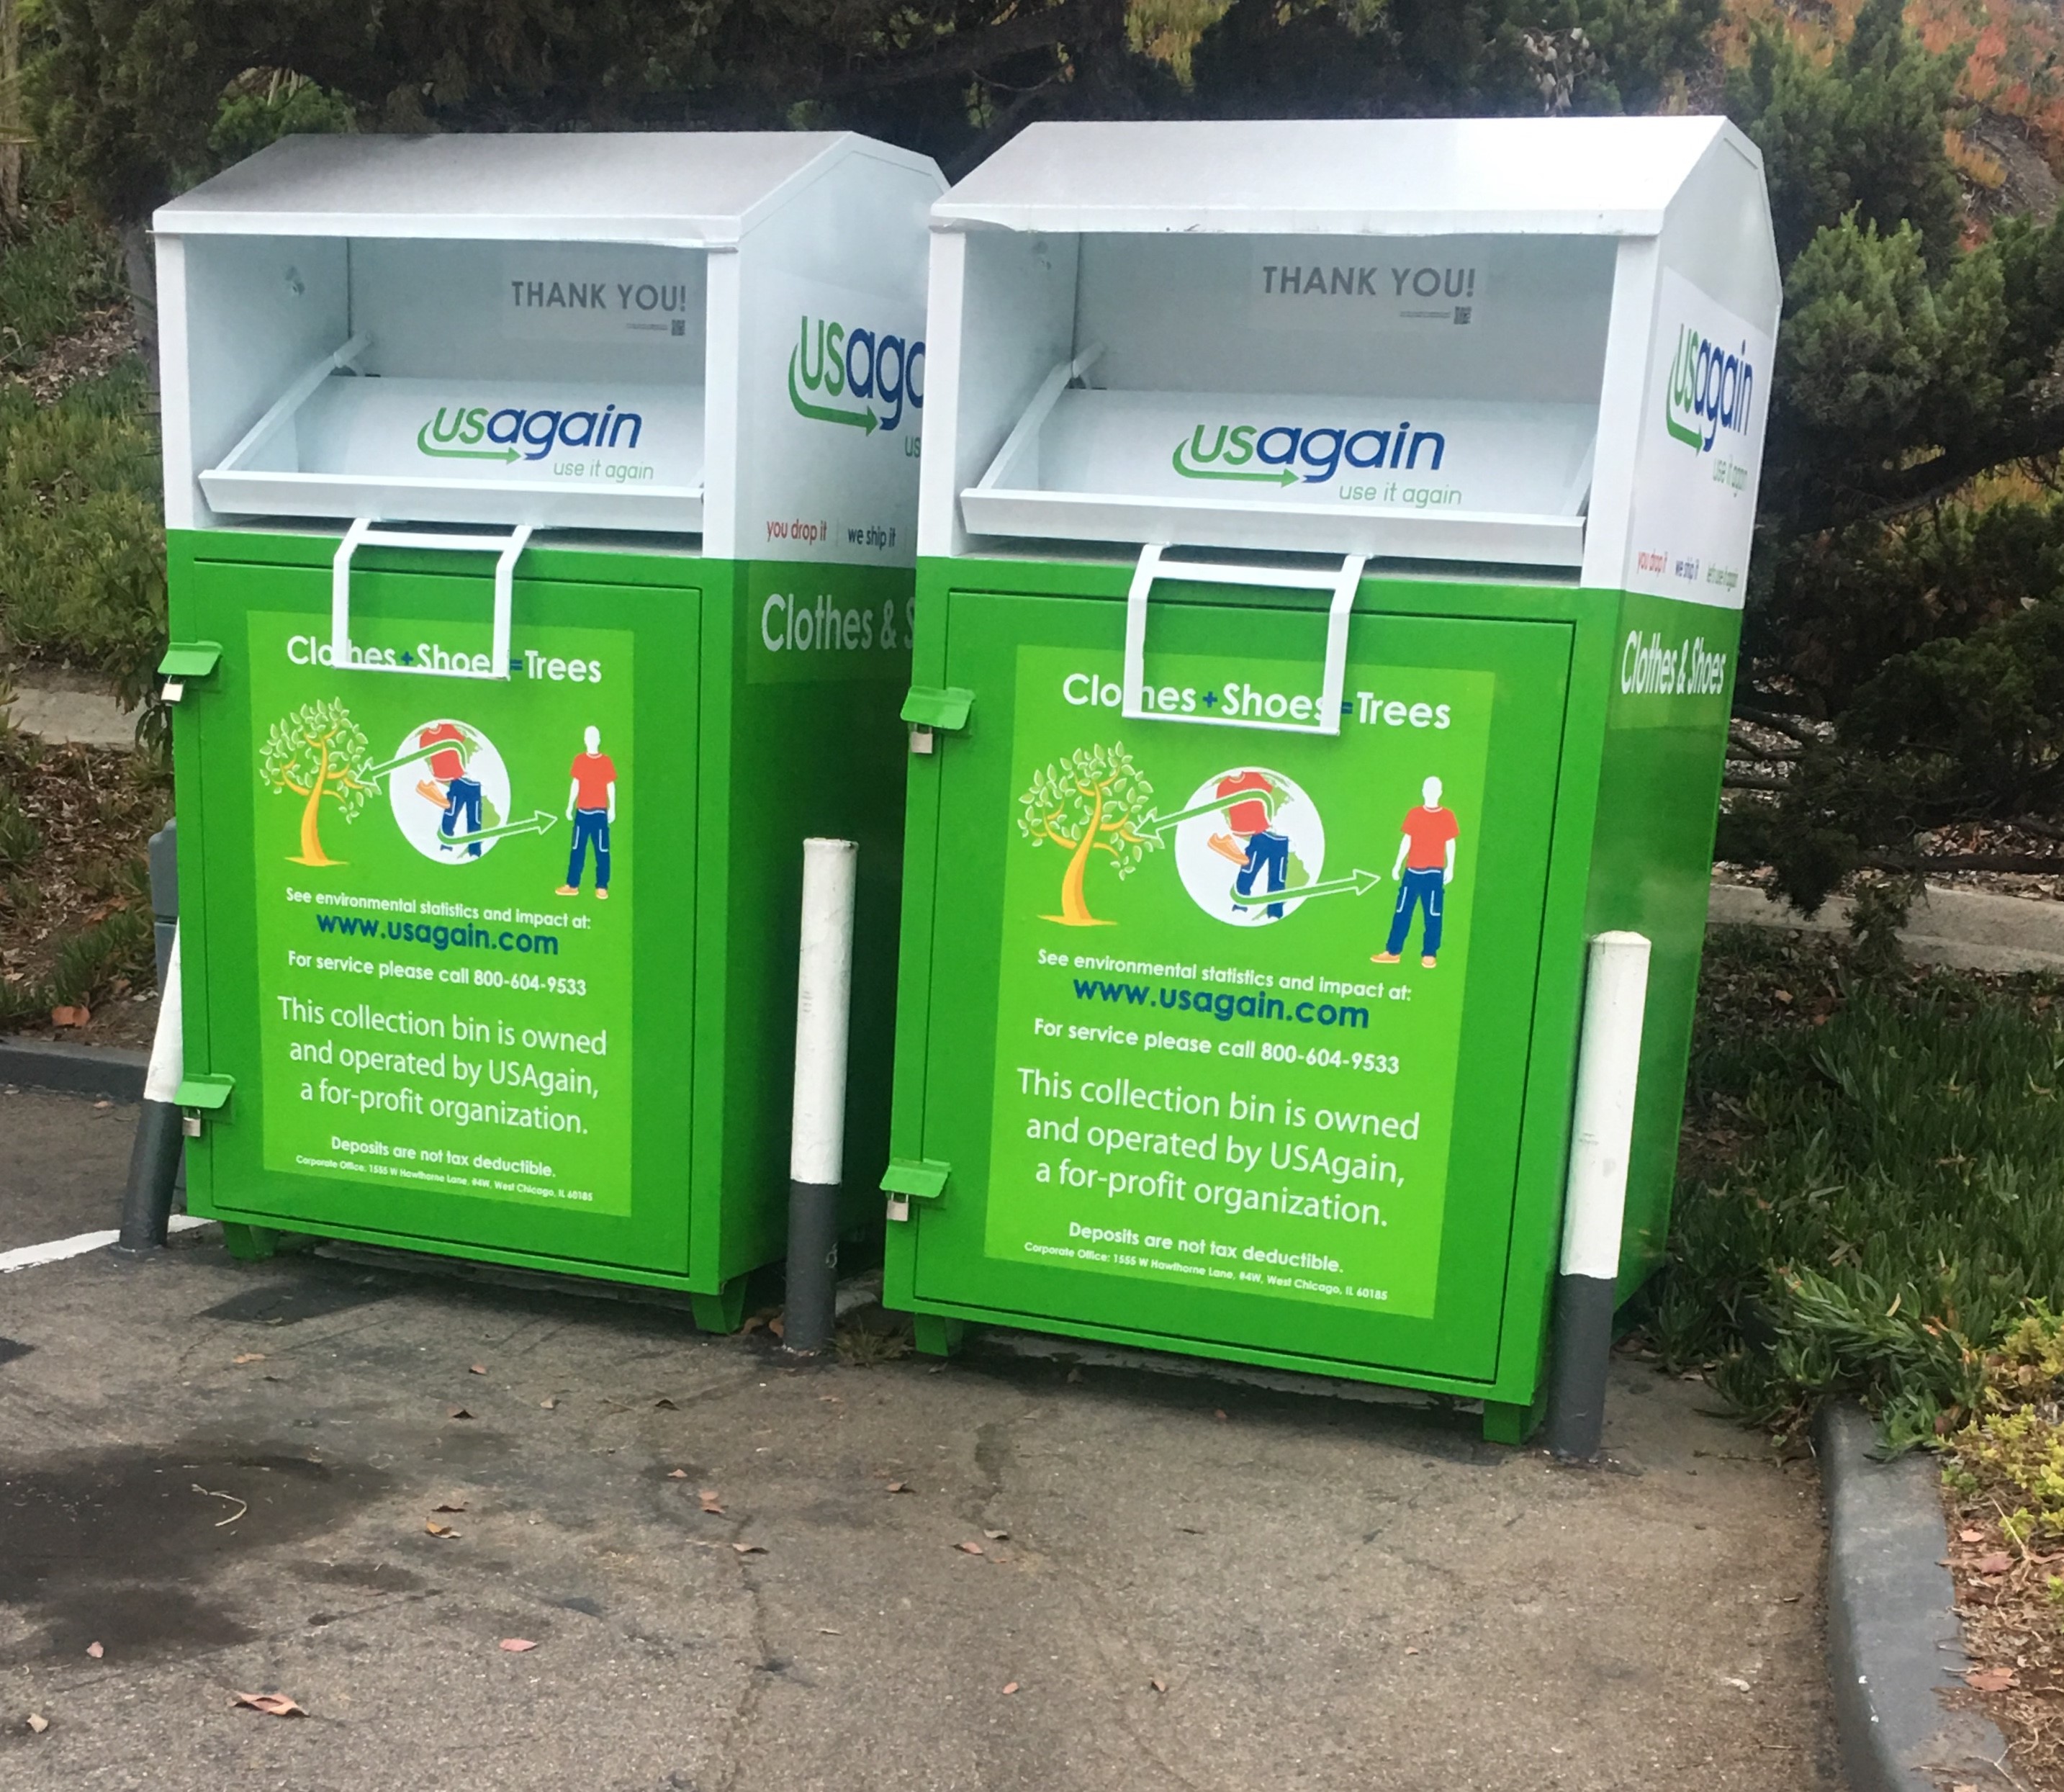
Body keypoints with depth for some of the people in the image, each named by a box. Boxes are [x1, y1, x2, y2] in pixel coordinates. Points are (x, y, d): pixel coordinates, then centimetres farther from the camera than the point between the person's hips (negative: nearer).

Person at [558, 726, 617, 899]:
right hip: (582, 811, 2)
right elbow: (575, 785, 9)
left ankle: (602, 887, 4)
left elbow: (611, 786, 2)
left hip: (600, 812, -2)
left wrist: (612, 808, -3)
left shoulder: (607, 761, 0)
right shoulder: (579, 760, 5)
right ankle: (572, 885, 11)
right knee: (577, 849, 5)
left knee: (602, 850, -1)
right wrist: (569, 807, 7)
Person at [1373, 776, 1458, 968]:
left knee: (1433, 915, 0)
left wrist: (1450, 868, -1)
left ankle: (1429, 954, 8)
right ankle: (1393, 952, 9)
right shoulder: (1414, 814, 6)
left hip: (1435, 872, -2)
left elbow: (1450, 843, 5)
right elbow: (1406, 840, 9)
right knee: (1402, 912, 4)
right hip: (1412, 871, 2)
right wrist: (1398, 864, 6)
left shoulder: (1447, 816, 1)